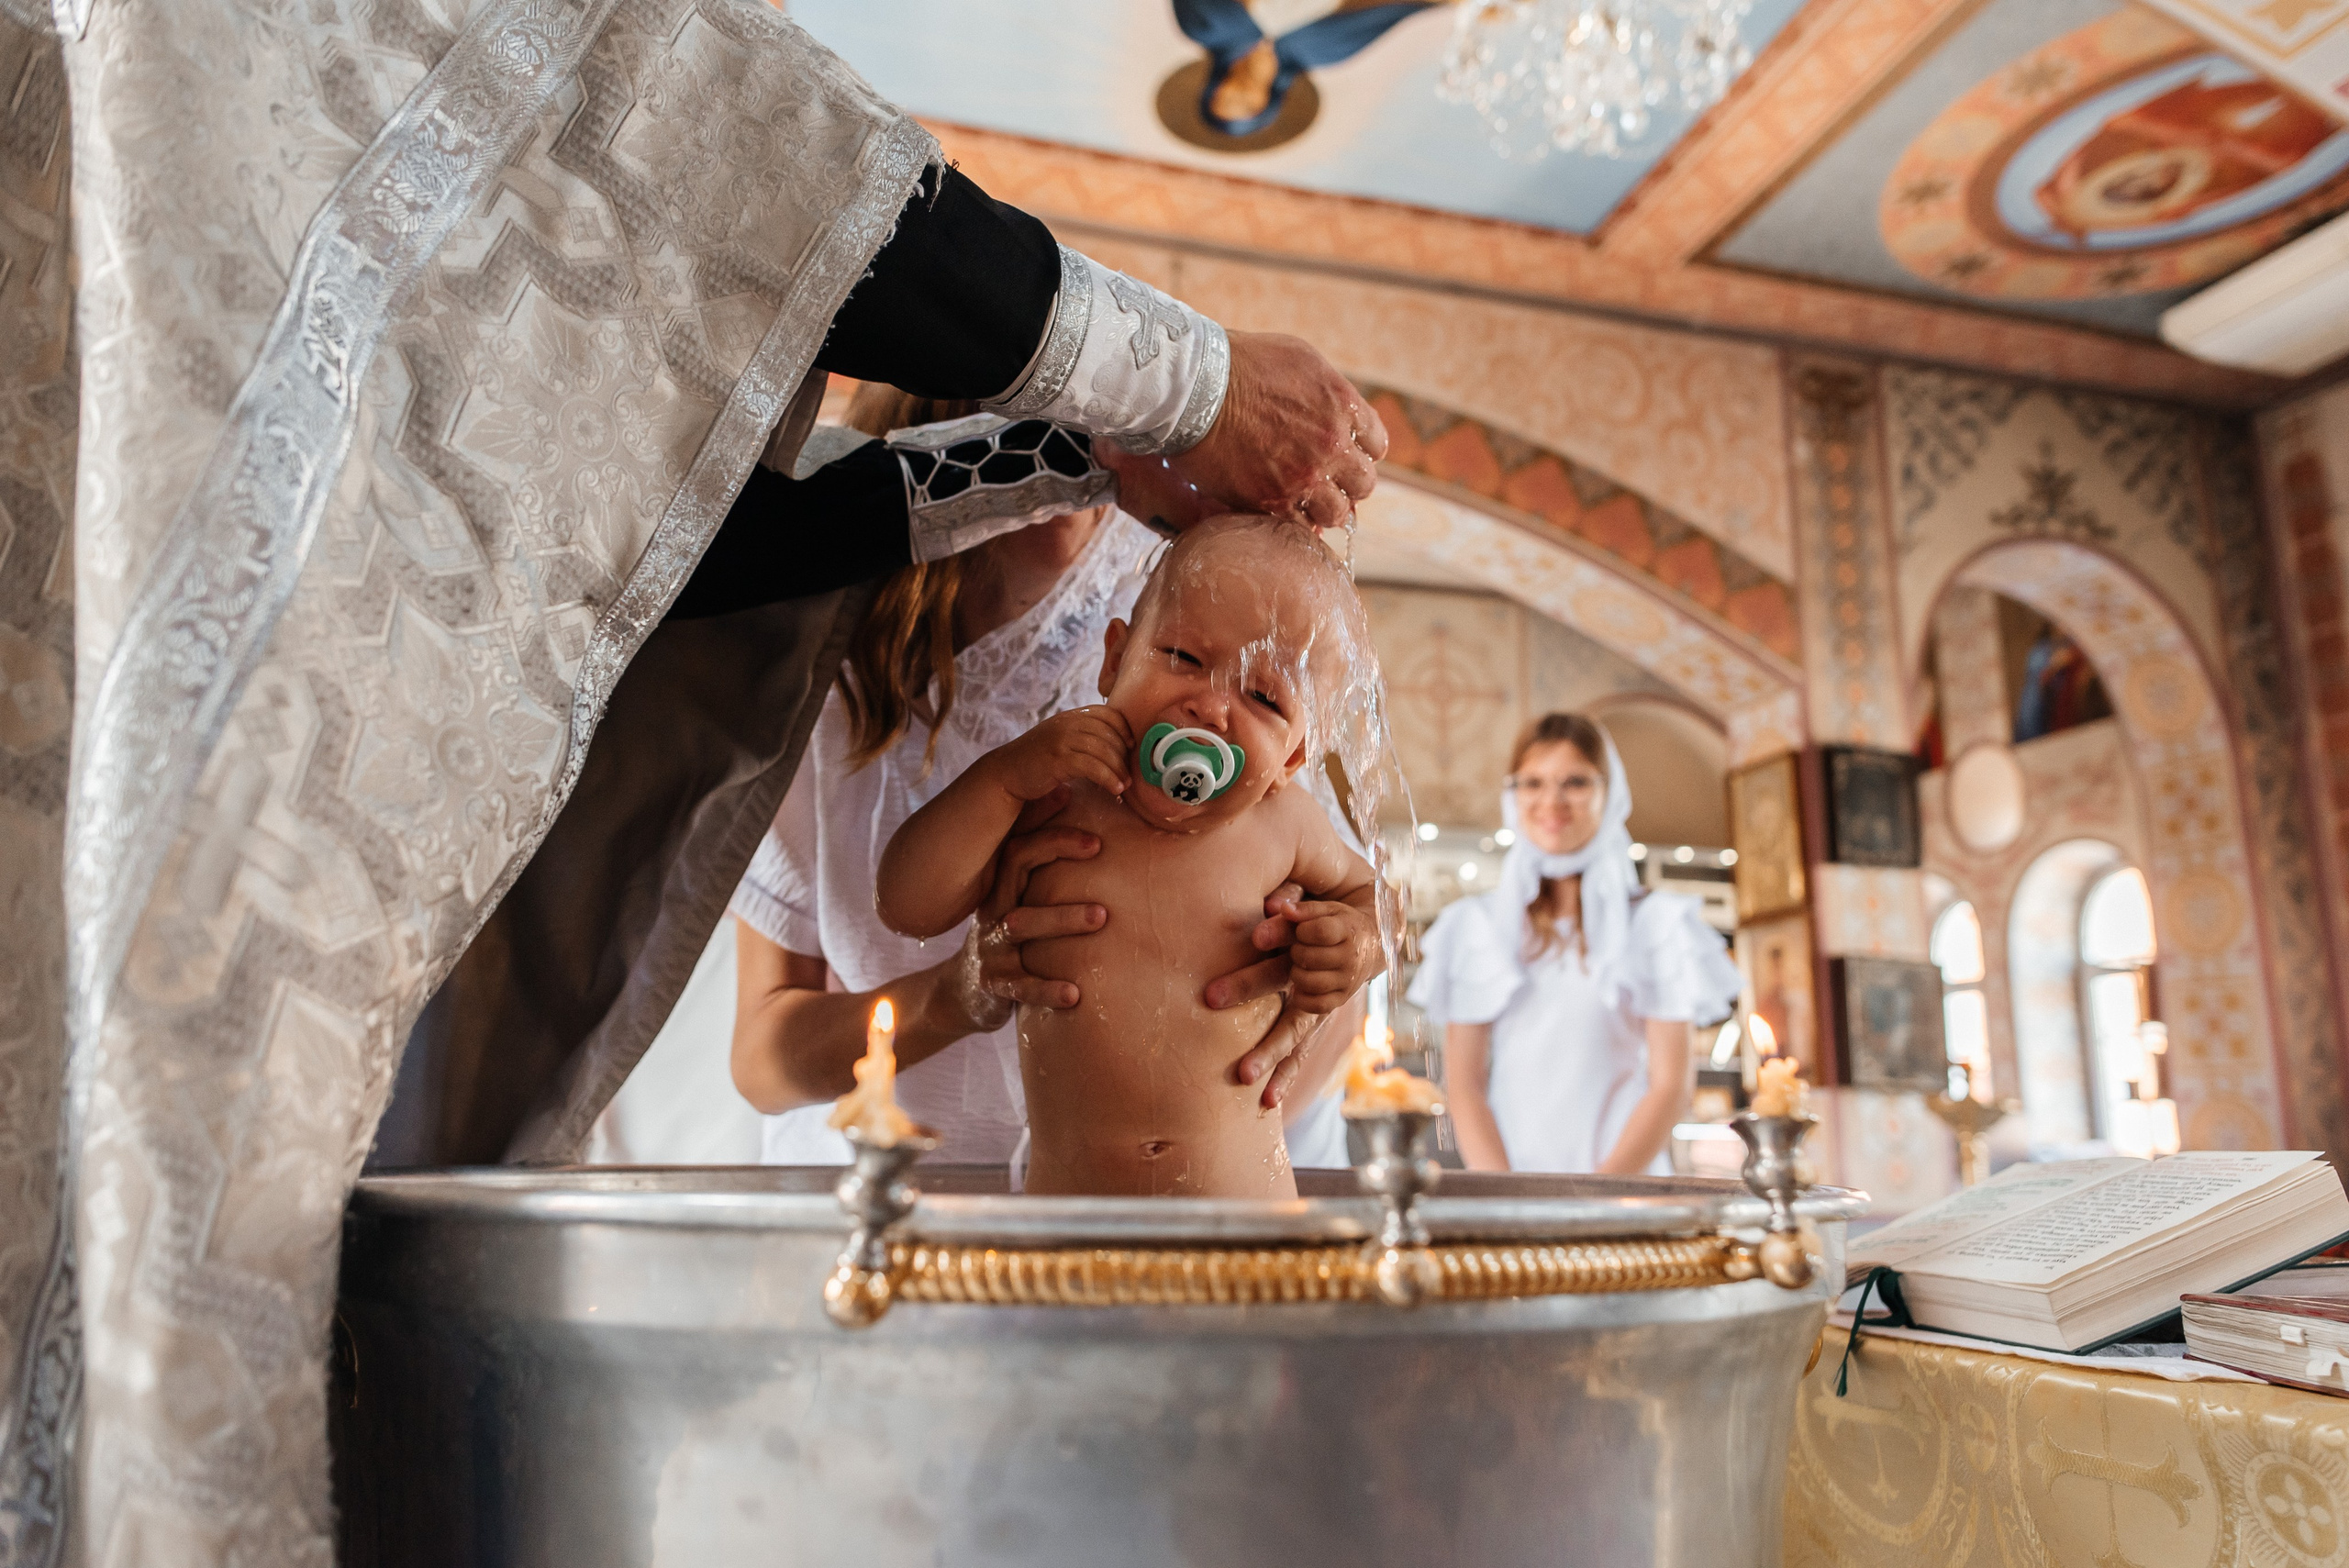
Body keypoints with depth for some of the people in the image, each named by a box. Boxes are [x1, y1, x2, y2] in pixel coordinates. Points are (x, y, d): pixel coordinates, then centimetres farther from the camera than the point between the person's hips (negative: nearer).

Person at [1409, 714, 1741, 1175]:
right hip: (1507, 1175, 1)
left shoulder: (1658, 923, 6)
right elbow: (1463, 1084, 6)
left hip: (1623, 1177, -1)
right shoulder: (1475, 925, 10)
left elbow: (1671, 1085, 2)